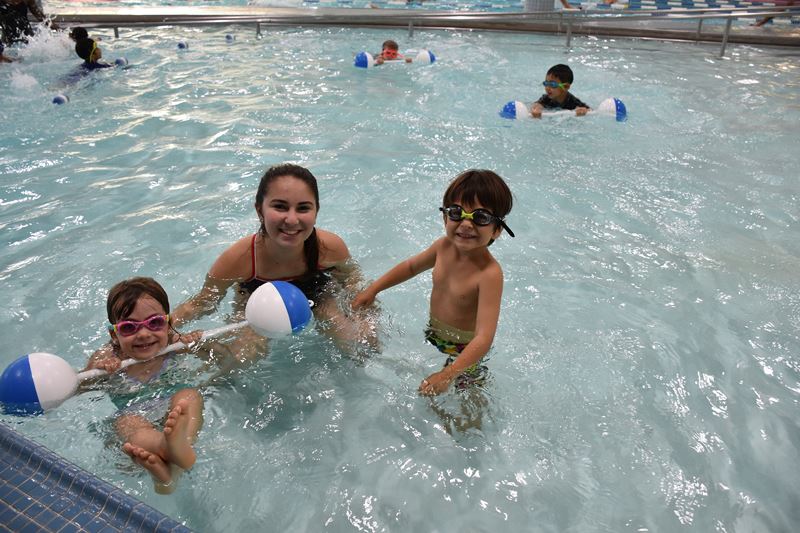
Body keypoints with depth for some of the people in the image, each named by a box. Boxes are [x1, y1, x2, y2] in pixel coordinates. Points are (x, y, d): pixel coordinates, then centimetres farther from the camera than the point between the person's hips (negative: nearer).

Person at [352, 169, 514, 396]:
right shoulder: (444, 246, -14)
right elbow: (412, 266, 8)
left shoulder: (490, 274, -34)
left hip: (464, 350, -6)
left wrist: (448, 374, -48)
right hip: (432, 335, 6)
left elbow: (484, 338, -38)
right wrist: (373, 289, 7)